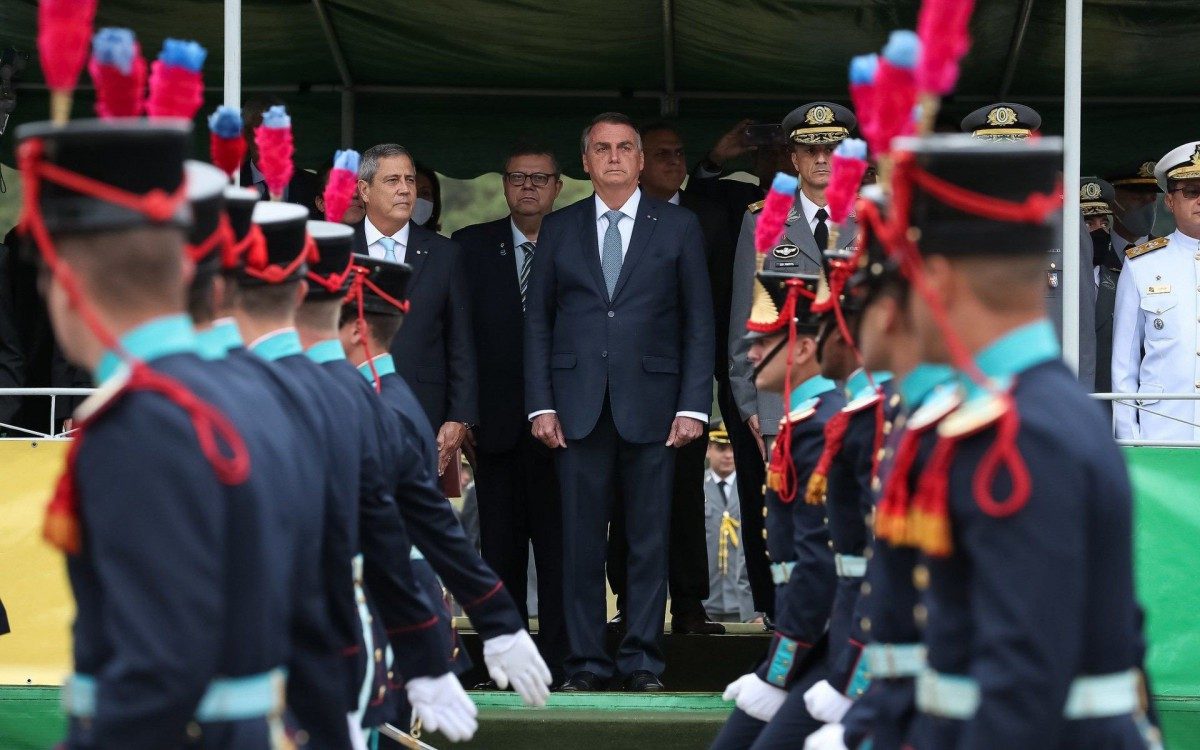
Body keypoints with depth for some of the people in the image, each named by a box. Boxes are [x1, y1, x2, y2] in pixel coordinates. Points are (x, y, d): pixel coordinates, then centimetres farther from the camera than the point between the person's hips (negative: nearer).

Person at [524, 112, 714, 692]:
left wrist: (693, 405, -3)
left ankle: (642, 660, 5)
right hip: (578, 407, 1)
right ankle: (586, 661, 5)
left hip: (650, 404, -1)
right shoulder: (559, 229, 12)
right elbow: (537, 319, 10)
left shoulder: (678, 227, 8)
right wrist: (540, 404, 1)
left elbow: (698, 320, 5)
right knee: (581, 540, 0)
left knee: (649, 541, 0)